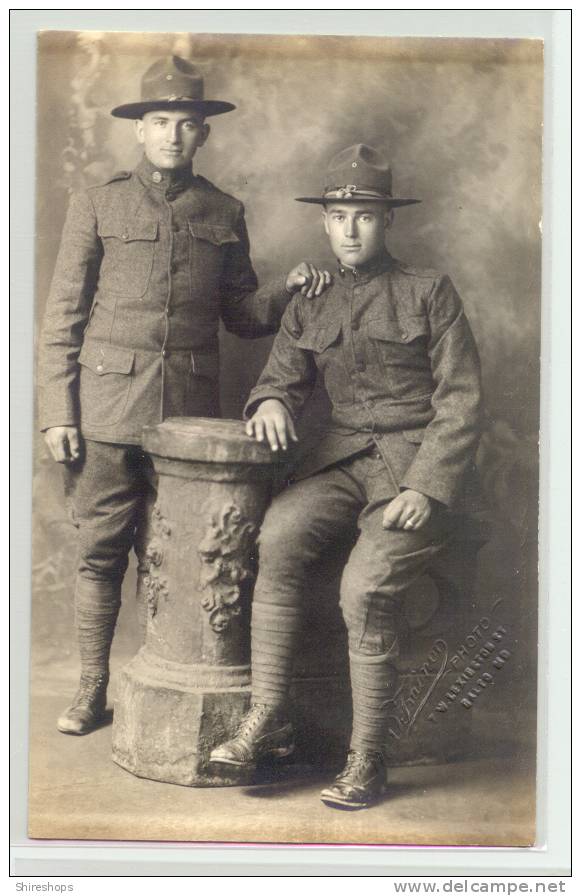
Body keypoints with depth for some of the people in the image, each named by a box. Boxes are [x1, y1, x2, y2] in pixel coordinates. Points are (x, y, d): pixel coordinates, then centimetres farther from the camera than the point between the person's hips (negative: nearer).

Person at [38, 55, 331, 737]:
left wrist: (289, 291, -4)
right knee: (101, 550, 3)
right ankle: (92, 690, 17)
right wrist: (57, 413, -4)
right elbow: (63, 317, 2)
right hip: (107, 410, -1)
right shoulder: (98, 206, 4)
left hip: (190, 411, 2)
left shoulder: (224, 215, 11)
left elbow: (239, 314, 16)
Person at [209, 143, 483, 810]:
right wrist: (272, 402, -12)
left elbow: (462, 403, -3)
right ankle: (268, 718, -20)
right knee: (278, 533, -27)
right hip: (345, 456, 4)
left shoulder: (429, 292, 2)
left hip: (422, 462, -4)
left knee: (367, 586, -25)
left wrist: (423, 487, -14)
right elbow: (283, 376, 14)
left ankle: (367, 761, -10)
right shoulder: (309, 306, 15)